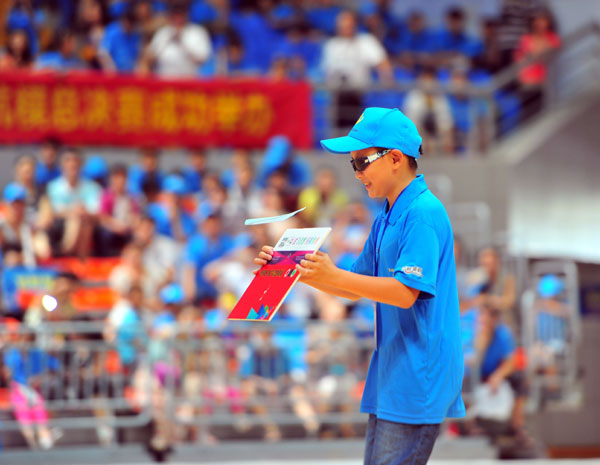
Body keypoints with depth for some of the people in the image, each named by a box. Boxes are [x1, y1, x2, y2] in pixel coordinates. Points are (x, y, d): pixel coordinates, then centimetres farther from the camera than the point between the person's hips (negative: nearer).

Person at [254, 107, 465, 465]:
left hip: (418, 378, -10)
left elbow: (405, 292, -23)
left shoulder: (423, 213, -15)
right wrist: (293, 271, 11)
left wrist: (334, 276, -25)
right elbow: (357, 286, 23)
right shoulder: (386, 220, 17)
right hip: (390, 375, 10)